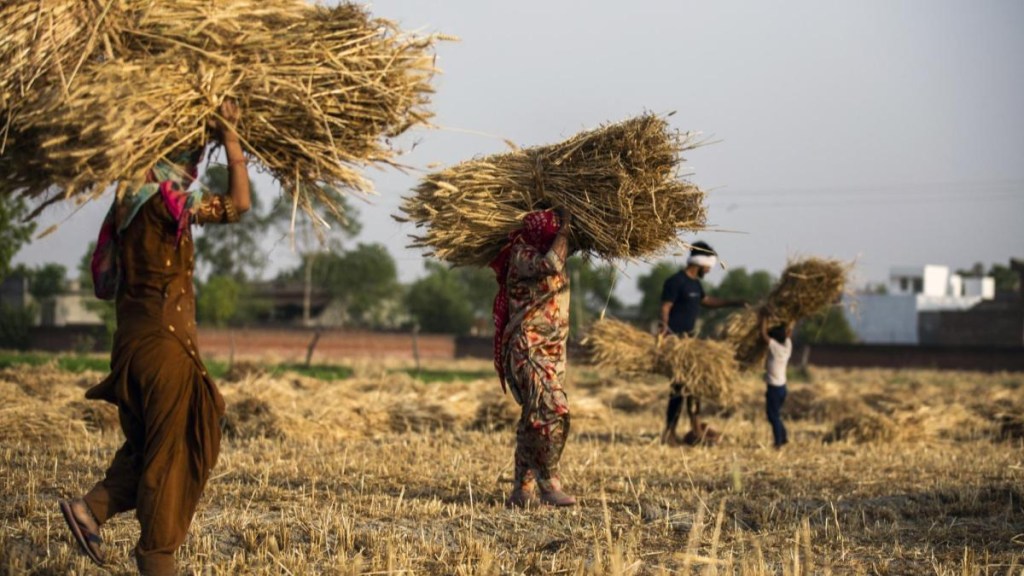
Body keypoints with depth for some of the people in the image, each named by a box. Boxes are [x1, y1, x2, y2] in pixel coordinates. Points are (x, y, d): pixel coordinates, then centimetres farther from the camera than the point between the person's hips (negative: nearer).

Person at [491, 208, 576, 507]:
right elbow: (551, 263, -32)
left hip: (552, 351, 9)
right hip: (528, 348, -9)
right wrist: (564, 230, -19)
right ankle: (548, 483, -18)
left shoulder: (542, 252, 12)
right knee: (551, 412, -19)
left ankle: (523, 491, 12)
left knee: (534, 420, 9)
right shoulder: (522, 256, -12)